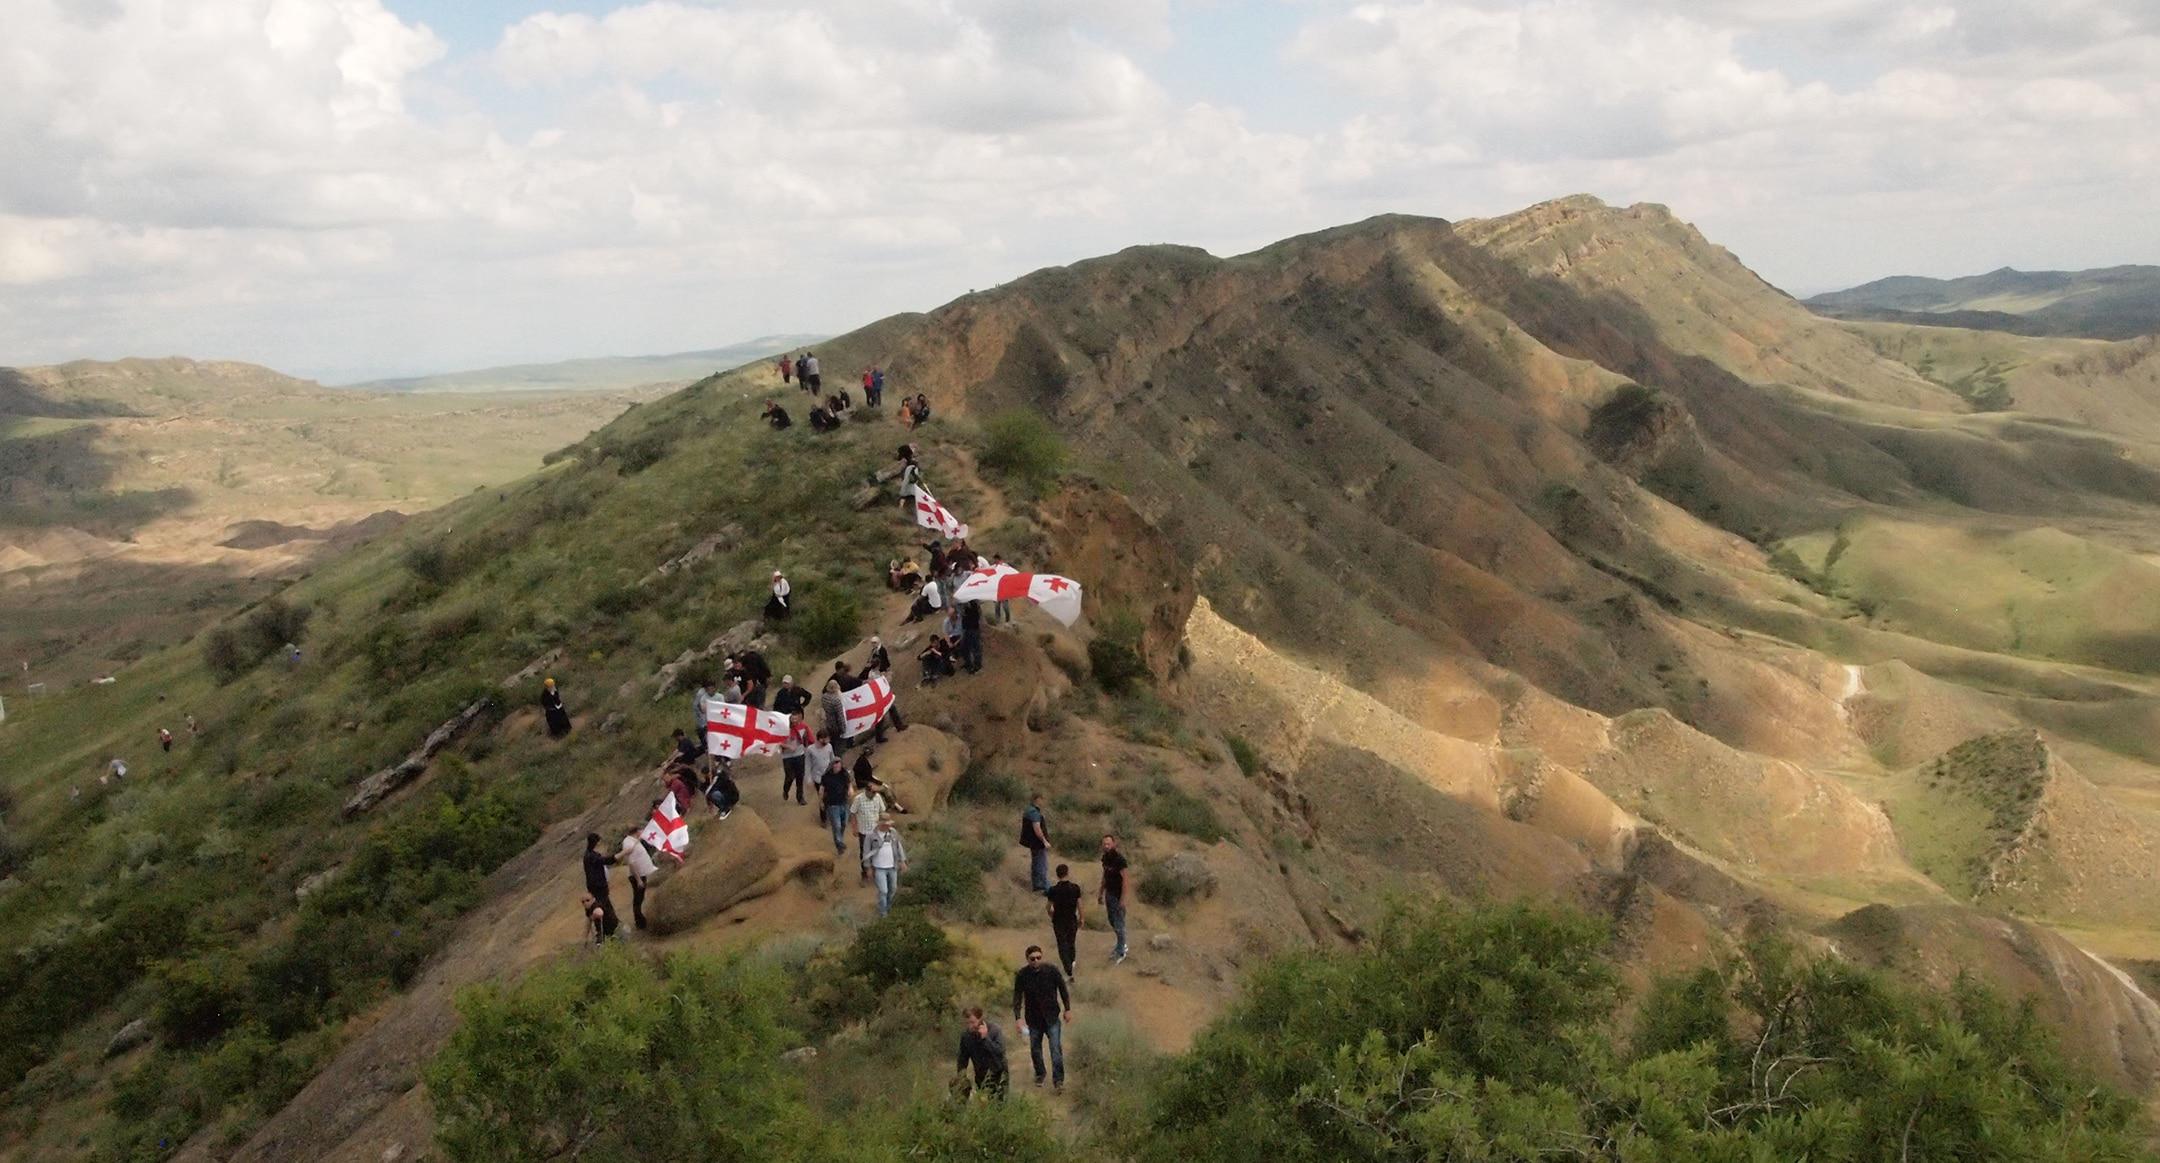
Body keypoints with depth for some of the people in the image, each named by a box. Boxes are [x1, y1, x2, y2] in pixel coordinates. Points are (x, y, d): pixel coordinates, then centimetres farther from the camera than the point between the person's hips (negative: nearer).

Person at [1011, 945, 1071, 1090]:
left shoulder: (1052, 970, -14)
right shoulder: (1022, 975, -14)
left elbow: (1062, 989, 0)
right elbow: (1017, 997, -8)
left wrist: (1067, 1009, 3)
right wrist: (1018, 1017, -17)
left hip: (1052, 1017, -1)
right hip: (1033, 1018, 1)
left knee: (1056, 1048, -8)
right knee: (1035, 1049, 14)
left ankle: (1058, 1080, 0)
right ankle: (1039, 1075, 37)